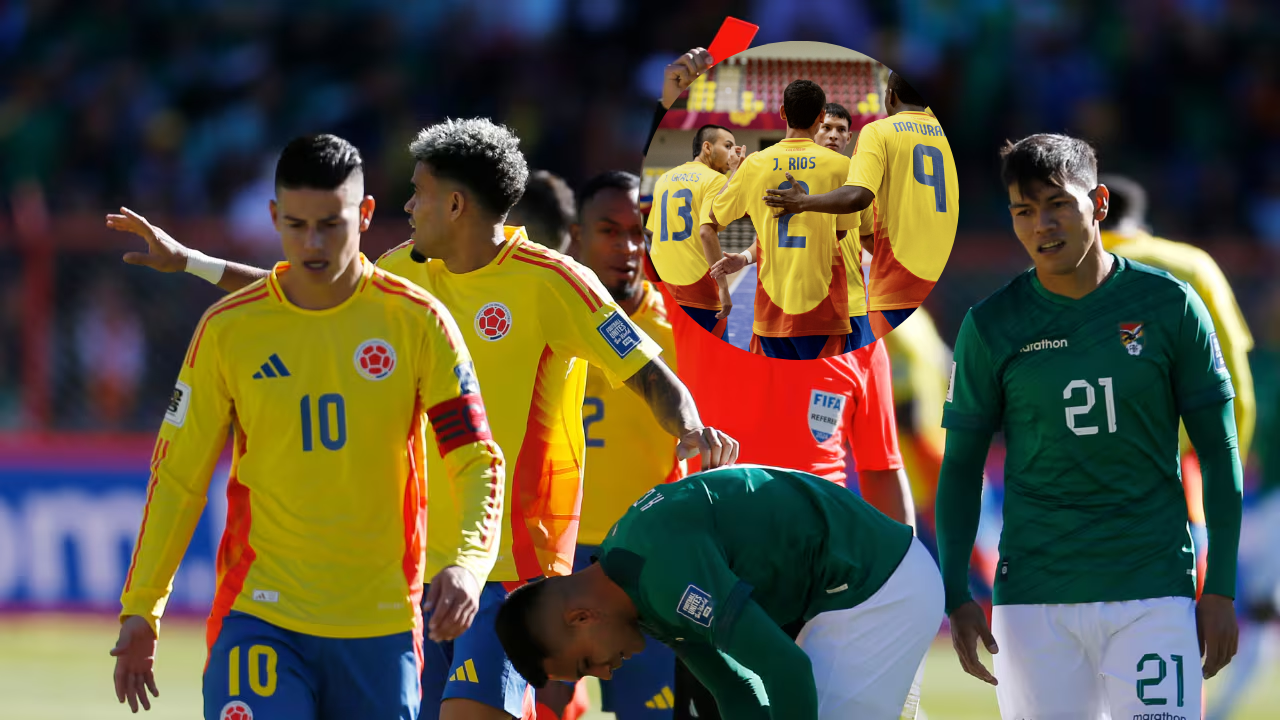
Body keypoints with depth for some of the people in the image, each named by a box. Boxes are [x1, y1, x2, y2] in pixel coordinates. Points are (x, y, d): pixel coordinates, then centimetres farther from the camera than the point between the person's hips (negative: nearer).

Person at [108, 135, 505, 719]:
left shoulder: (417, 321, -1)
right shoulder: (227, 328, 1)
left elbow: (476, 459, -2)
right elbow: (178, 475, 8)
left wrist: (467, 561, -20)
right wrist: (140, 609, 6)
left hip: (381, 624, 1)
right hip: (259, 619, -1)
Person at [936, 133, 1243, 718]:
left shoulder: (1169, 305, 0)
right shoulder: (990, 328, 2)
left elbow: (1218, 452, 5)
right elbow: (962, 466, 8)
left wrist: (1220, 588, 1)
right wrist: (956, 595, 1)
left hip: (1154, 591, -1)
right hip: (1035, 598, 1)